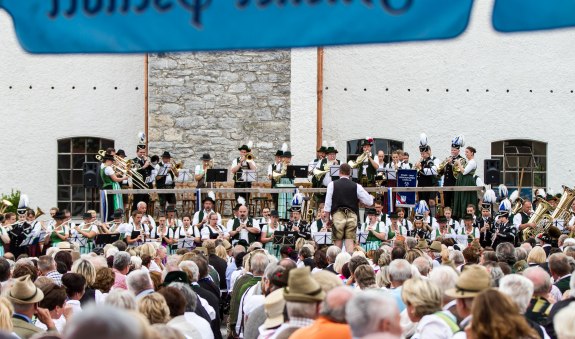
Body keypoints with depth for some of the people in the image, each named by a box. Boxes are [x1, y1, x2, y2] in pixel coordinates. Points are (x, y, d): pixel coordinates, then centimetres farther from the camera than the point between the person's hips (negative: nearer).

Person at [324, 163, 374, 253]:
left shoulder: (332, 185, 2)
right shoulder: (356, 186, 2)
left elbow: (328, 204, 2)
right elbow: (369, 202, 6)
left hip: (338, 215, 0)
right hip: (352, 216, 1)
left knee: (338, 242, 6)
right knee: (350, 241, -1)